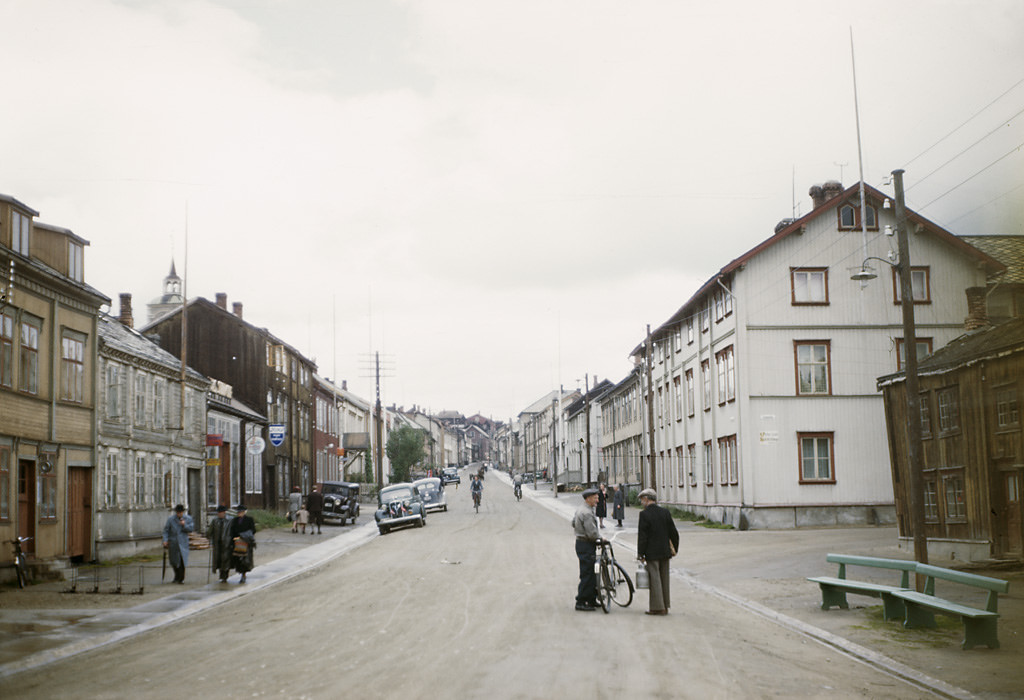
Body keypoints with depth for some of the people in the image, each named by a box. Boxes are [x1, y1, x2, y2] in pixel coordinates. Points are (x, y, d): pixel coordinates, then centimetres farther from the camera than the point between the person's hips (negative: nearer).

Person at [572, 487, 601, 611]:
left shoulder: (580, 509, 12)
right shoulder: (587, 513, -21)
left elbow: (573, 523, 25)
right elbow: (592, 533, -24)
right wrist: (600, 538, -5)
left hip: (580, 542, 11)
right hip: (586, 546, -11)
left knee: (593, 573, 15)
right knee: (587, 574, -6)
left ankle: (592, 600, 22)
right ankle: (580, 602, -3)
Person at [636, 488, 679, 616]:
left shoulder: (644, 514, -13)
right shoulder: (665, 512, 4)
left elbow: (642, 536, -14)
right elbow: (674, 533, 7)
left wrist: (640, 554, -7)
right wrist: (674, 548, 17)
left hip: (652, 553, -6)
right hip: (665, 551, 6)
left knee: (654, 579, 0)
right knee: (664, 578, 13)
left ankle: (657, 607, 1)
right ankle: (665, 606, 20)